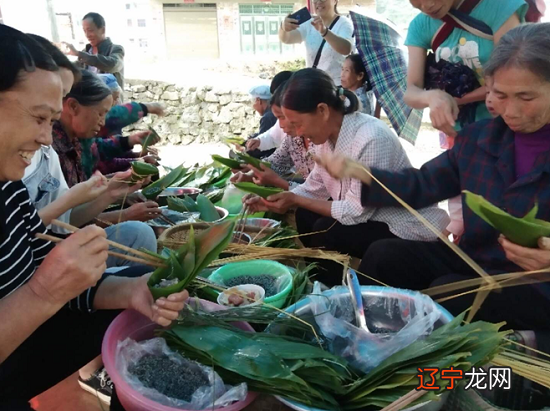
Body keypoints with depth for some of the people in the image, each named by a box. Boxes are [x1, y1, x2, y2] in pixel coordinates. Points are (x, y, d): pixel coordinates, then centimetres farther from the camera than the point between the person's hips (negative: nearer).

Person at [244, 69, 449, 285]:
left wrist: (295, 200, -22)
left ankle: (332, 287, 6)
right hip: (364, 212, 8)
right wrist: (272, 200, -9)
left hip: (405, 228, -8)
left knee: (327, 232, -22)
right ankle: (322, 279, 19)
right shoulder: (328, 134, -4)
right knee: (305, 216, 0)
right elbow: (315, 187, 4)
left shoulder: (371, 139, -30)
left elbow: (356, 212, -27)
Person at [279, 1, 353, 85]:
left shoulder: (344, 23, -8)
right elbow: (286, 39, -10)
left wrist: (324, 31, -44)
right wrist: (284, 28, -34)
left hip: (337, 85, -4)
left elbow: (347, 49, -28)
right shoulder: (309, 24, 4)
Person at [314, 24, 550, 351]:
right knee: (383, 256, -9)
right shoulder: (477, 138, 4)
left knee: (445, 293, -29)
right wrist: (357, 173, -8)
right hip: (475, 260, 6)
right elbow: (422, 185, 7)